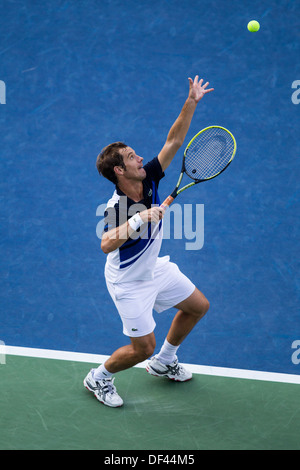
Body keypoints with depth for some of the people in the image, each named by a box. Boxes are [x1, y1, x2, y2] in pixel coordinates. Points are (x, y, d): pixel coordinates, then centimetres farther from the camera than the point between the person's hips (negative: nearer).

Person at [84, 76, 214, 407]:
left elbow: (174, 141, -11)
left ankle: (163, 363, 38)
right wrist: (139, 220, -55)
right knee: (142, 348, -3)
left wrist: (191, 103, -19)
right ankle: (98, 378, 25)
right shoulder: (116, 207, -32)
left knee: (198, 306, 18)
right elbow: (106, 244, -51)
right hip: (128, 281, -8)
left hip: (156, 268, 8)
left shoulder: (149, 179, -13)